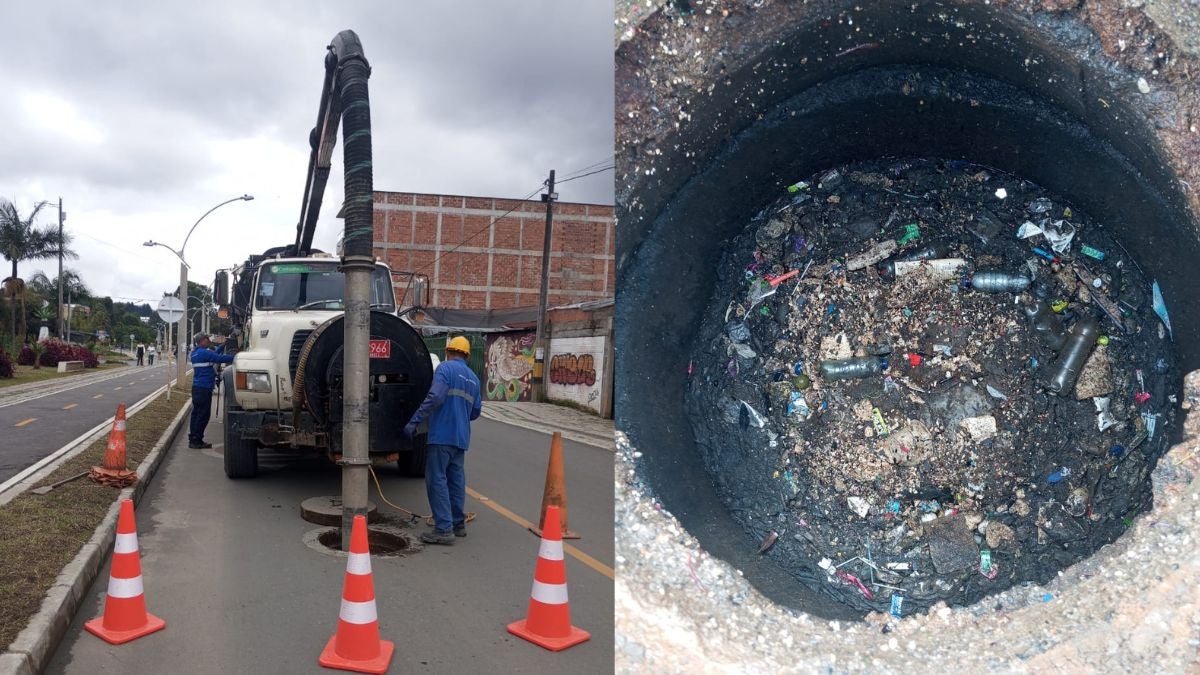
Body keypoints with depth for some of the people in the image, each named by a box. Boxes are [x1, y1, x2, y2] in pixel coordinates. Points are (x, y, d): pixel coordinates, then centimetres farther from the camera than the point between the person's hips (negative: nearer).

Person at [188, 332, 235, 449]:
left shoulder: (196, 353, 15)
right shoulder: (203, 353, -14)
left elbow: (214, 353, 22)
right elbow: (220, 358, -21)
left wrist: (223, 345, 17)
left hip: (197, 387, 10)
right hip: (204, 388, -10)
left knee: (196, 413, 13)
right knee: (203, 414, -4)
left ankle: (193, 439, 19)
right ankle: (196, 441, -2)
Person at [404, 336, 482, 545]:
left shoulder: (446, 368, -6)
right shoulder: (473, 379, 15)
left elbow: (434, 397, -20)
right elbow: (476, 411, 21)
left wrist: (414, 421, -19)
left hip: (442, 435, -7)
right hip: (461, 438, 7)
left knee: (437, 480, -4)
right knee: (456, 480, 16)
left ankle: (444, 529, -5)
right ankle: (458, 524, 24)